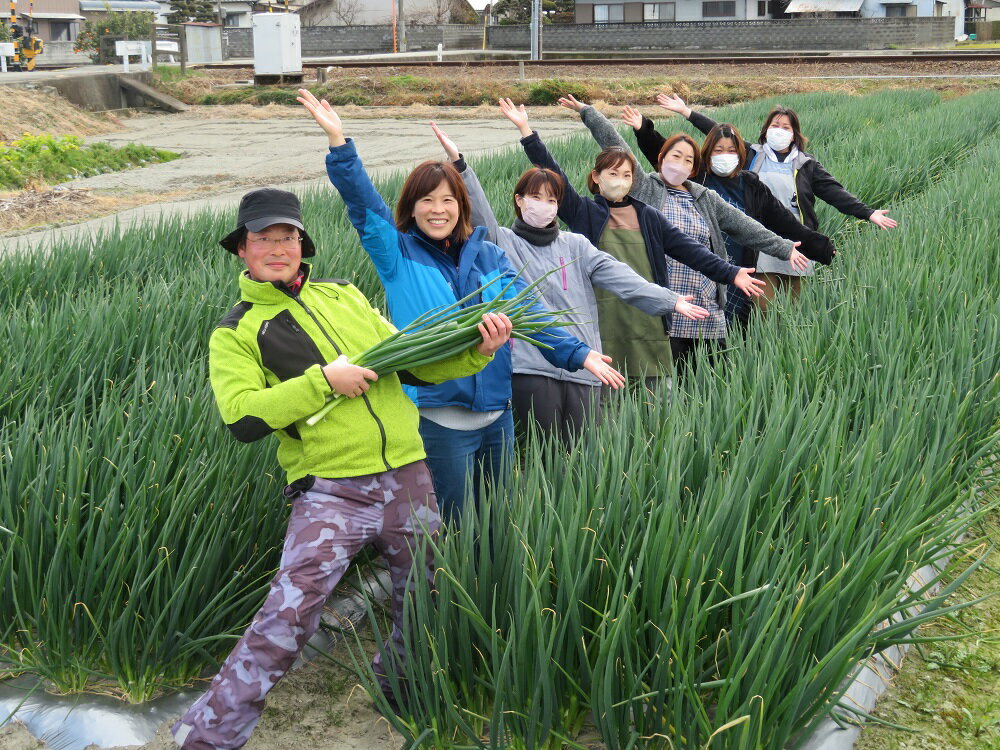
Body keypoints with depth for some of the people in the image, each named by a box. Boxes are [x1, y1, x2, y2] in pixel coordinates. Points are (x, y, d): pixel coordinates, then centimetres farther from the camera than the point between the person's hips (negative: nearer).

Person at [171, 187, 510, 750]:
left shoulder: (343, 296, 15)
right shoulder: (237, 333, 2)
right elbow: (243, 419, -13)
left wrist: (476, 351, 3)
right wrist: (324, 380, -17)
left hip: (407, 477, 5)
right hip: (330, 492, -5)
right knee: (289, 614, -17)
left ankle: (398, 682, 46)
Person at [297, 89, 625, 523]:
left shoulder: (488, 256, 10)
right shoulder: (398, 255, 1)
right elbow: (363, 204, -12)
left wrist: (578, 354, -5)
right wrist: (338, 141, -22)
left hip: (497, 413, 4)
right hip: (438, 417, -4)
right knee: (458, 529, 4)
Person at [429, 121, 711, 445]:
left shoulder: (576, 245, 16)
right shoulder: (504, 243, 10)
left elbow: (618, 276, 5)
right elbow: (478, 212, -6)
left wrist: (669, 300, -8)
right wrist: (458, 162, -20)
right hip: (532, 367, -3)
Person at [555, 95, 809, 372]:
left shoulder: (706, 198, 18)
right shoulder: (644, 188, 6)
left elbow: (745, 227, 18)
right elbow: (615, 146, 3)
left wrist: (785, 247, 15)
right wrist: (586, 111, 1)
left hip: (707, 314, 4)